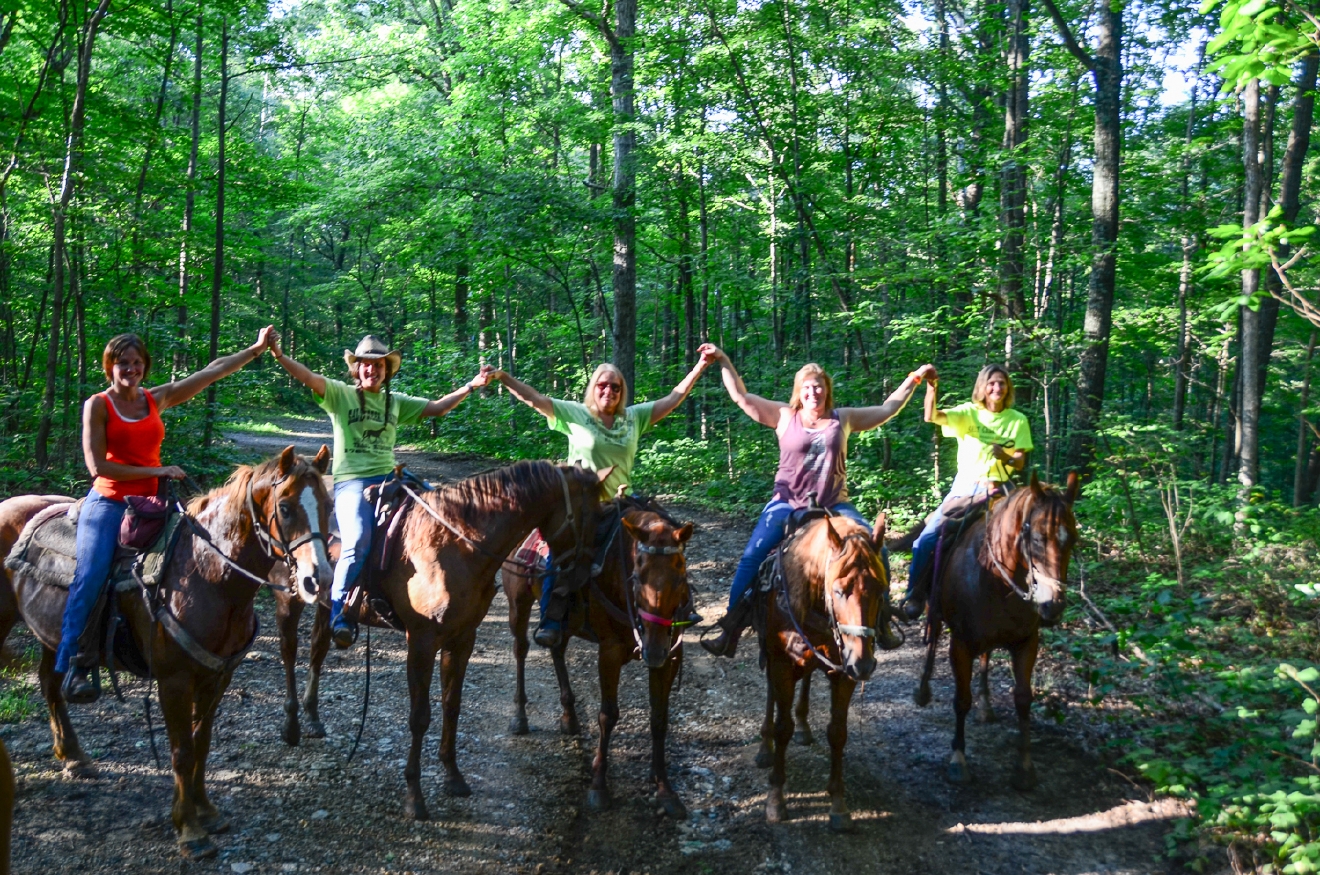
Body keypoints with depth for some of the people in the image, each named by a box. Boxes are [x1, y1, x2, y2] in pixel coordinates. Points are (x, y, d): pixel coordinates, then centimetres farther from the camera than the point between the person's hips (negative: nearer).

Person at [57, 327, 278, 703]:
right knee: (90, 577, -23)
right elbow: (97, 466, -11)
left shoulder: (156, 399, 9)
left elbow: (213, 371, 12)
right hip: (109, 502, -5)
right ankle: (71, 666, -22)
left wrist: (257, 348, 13)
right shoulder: (97, 405, -3)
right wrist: (156, 471, -13)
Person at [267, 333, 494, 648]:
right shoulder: (340, 394, 5)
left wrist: (471, 386, 13)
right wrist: (278, 355, -26)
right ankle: (338, 615, -16)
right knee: (357, 542, -27)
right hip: (352, 481, -5)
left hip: (389, 477, 5)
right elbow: (309, 377, -10)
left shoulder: (397, 402, 18)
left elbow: (437, 407, 20)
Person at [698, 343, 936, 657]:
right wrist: (722, 360, -2)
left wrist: (914, 378, 16)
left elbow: (887, 409, 17)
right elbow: (740, 396, 2)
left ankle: (881, 622, 0)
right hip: (787, 503, -1)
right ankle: (730, 631, -12)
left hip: (834, 505, 1)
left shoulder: (844, 418, 7)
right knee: (751, 557, -17)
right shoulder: (785, 417, 3)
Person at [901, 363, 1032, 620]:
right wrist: (931, 388, -32)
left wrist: (1006, 456, -21)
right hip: (964, 486, 0)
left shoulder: (1018, 420, 4)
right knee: (928, 536, -13)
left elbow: (1020, 462, 2)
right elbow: (932, 416, -15)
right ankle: (915, 593, 3)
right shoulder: (968, 413, 1)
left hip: (996, 490, 0)